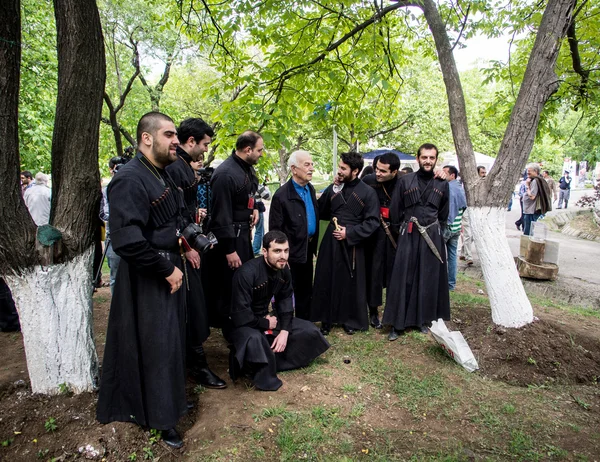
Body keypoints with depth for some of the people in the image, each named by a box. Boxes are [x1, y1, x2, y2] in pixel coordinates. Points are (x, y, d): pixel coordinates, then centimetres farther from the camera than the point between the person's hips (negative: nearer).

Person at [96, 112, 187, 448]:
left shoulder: (163, 174, 8)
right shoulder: (130, 179, -22)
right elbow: (127, 241, -29)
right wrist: (167, 270, -21)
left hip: (170, 268, 9)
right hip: (147, 280, -9)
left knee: (171, 338, 20)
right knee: (153, 345, 5)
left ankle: (170, 398, 41)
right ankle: (158, 417, 25)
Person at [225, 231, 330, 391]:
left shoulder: (284, 270, -8)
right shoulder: (247, 272, -30)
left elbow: (285, 300, 1)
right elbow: (241, 316, -31)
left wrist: (284, 331, -12)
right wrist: (266, 324, -16)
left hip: (265, 317, 7)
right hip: (240, 324, -7)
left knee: (309, 331, -1)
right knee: (254, 339, -41)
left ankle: (271, 362, -5)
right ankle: (264, 376, -11)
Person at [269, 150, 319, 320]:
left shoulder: (310, 188, 5)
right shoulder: (281, 195, -17)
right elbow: (275, 230, -16)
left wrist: (314, 244, 5)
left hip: (308, 249, 7)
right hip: (292, 252, -7)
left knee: (306, 290, 19)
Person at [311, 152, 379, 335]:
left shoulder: (368, 193, -4)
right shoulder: (332, 188, 5)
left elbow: (372, 222, -8)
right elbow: (320, 212, 11)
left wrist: (350, 233, -15)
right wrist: (333, 218, -8)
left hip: (353, 244, -2)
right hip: (331, 241, 3)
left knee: (351, 283, 8)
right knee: (327, 281, 6)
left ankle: (351, 320, 25)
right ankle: (326, 319, 20)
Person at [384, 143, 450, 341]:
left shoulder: (442, 184, 7)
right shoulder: (405, 181, 1)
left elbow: (443, 214, 14)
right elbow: (395, 210, 4)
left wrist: (437, 232, 8)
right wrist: (401, 231, 3)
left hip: (432, 237, 2)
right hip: (408, 235, -2)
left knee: (429, 279, 7)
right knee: (403, 279, -1)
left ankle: (423, 319, 22)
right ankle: (397, 323, 7)